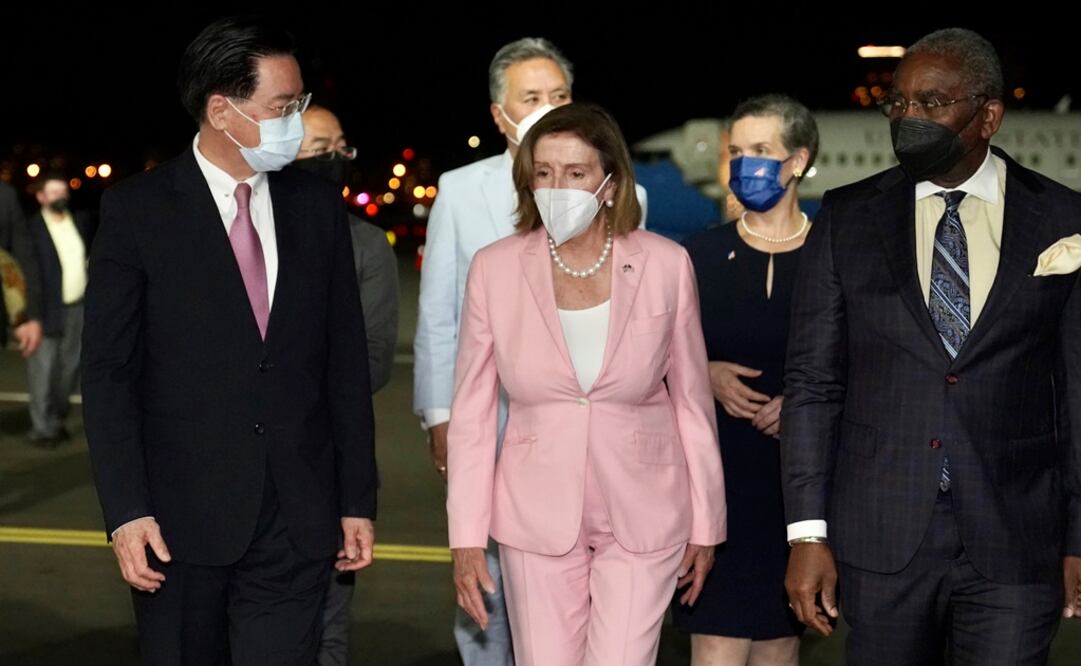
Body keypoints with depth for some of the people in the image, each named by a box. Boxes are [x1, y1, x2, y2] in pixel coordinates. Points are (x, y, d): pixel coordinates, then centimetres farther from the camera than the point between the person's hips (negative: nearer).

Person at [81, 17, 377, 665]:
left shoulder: (318, 206, 7)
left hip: (297, 523, 2)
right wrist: (126, 512, -12)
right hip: (181, 520, -2)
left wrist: (358, 501, 7)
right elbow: (108, 371, -4)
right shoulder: (136, 210, -3)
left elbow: (347, 362, 9)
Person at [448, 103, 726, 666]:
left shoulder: (665, 265, -5)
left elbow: (691, 402, 4)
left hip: (642, 515, -1)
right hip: (537, 515, 1)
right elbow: (471, 412, 1)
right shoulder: (495, 269, -4)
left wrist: (705, 526, 7)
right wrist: (467, 538, -2)